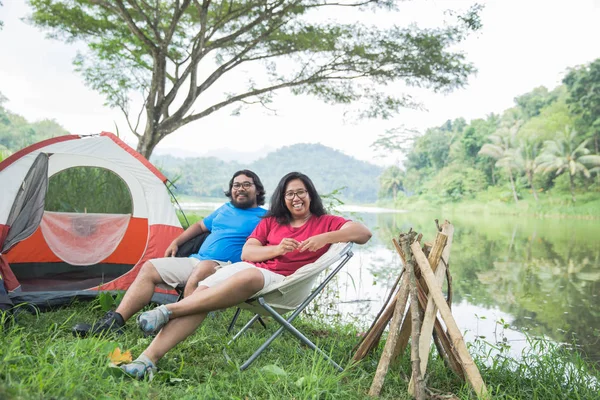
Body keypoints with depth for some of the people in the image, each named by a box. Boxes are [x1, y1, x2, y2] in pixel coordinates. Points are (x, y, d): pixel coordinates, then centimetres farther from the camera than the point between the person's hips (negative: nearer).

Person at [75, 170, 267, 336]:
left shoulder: (262, 217, 0)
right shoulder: (225, 209, 24)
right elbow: (200, 225, 34)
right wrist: (175, 242, 24)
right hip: (196, 260, 8)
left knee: (203, 269, -41)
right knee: (149, 268, -2)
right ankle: (114, 322, -11)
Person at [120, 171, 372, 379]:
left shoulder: (325, 222, 11)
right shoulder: (271, 221, 21)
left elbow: (363, 232, -4)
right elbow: (246, 252, 11)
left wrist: (325, 238, -19)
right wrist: (276, 249, -8)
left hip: (281, 280, -4)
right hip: (246, 267, 4)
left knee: (247, 277, -39)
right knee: (201, 291, -25)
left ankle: (167, 310, -32)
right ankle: (149, 358, -31)